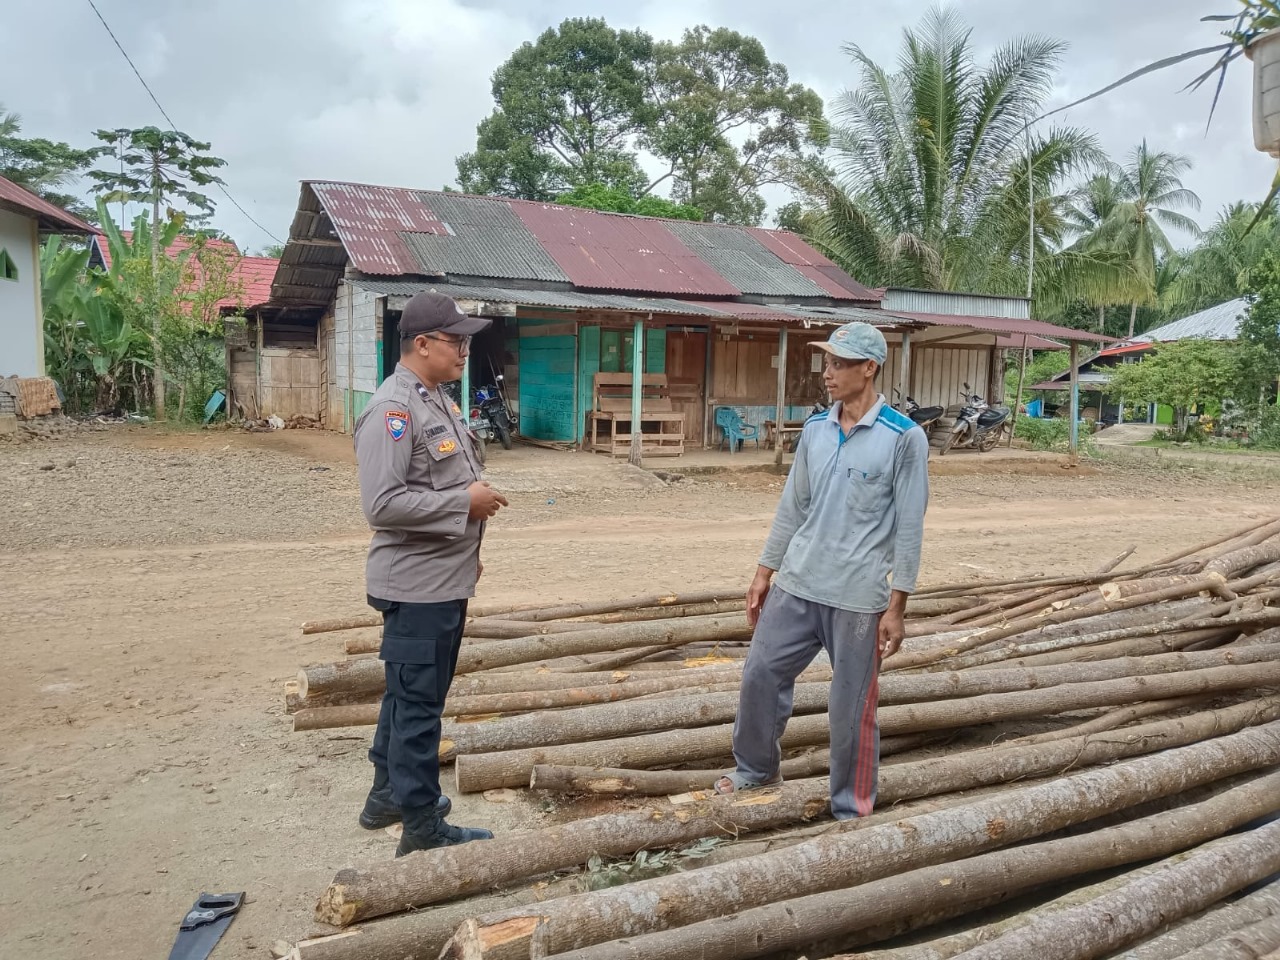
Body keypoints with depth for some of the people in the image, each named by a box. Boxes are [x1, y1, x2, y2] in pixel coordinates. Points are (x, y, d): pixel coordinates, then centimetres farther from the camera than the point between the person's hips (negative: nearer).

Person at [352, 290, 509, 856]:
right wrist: (465, 502, -20)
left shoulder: (438, 400, 12)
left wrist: (467, 548, 22)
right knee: (418, 704, 2)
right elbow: (383, 504, -26)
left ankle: (387, 794, 37)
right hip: (417, 588, -10)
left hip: (446, 581, 10)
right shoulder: (393, 409, -19)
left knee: (413, 695, 21)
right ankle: (422, 826, 15)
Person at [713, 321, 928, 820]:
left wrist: (896, 607, -10)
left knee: (851, 708, 5)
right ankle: (756, 768, 34)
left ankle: (851, 808, 25)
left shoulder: (904, 437, -10)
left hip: (858, 597, -5)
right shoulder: (815, 429, 6)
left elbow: (909, 526, -9)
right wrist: (764, 573, 12)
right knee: (761, 674, 10)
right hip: (796, 585, 5)